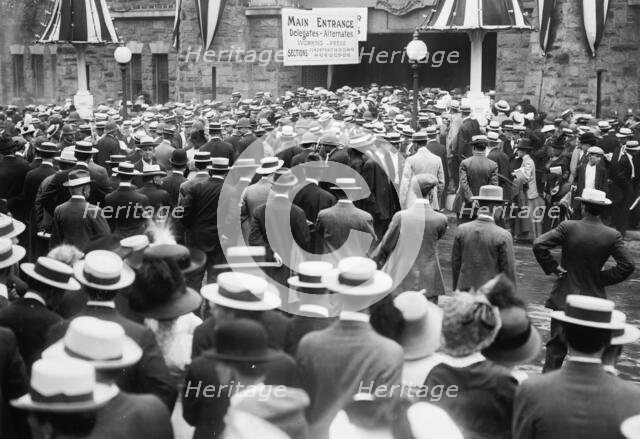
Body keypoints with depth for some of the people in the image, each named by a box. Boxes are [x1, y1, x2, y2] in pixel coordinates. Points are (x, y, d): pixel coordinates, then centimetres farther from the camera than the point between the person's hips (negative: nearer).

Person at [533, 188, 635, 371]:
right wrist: (604, 277, 1)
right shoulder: (612, 235, -7)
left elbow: (539, 244, -16)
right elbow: (628, 265, -8)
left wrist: (552, 267, -5)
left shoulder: (568, 227, -11)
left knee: (556, 346, 9)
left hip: (564, 298, -1)